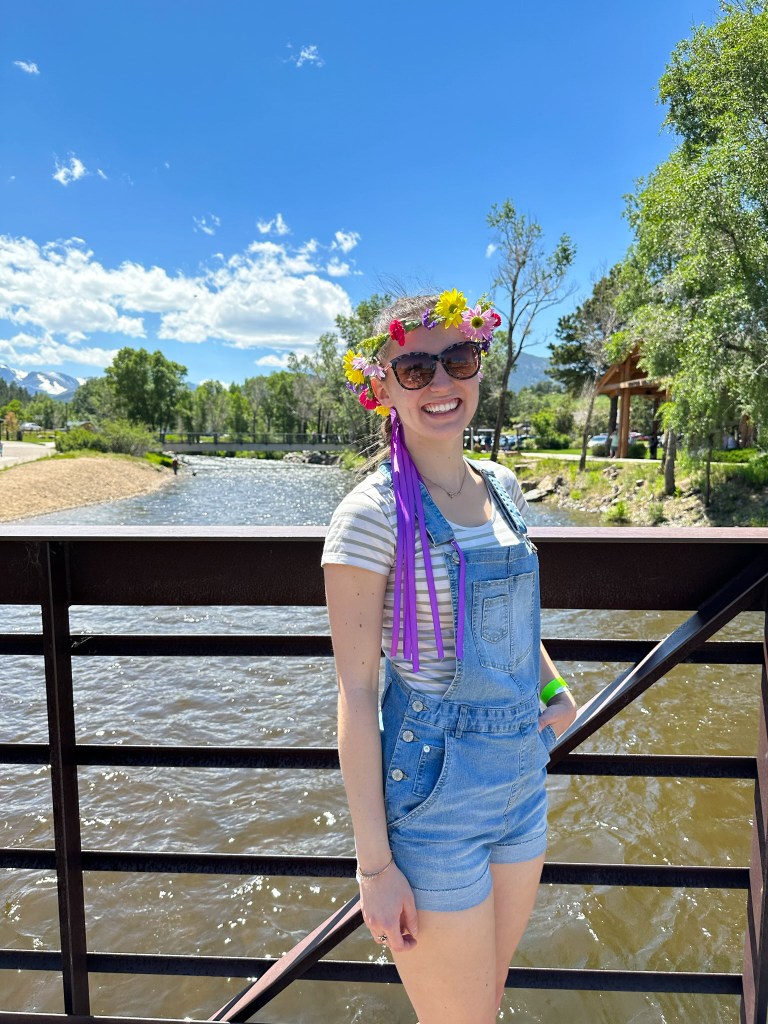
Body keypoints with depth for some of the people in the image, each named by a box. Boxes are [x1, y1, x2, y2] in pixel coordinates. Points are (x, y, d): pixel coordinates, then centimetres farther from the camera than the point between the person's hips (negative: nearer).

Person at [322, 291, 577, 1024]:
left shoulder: (502, 488, 2)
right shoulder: (374, 513, -18)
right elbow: (354, 692, -17)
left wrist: (554, 687, 3)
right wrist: (373, 864, -14)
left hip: (523, 778, 7)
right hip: (433, 800, -6)